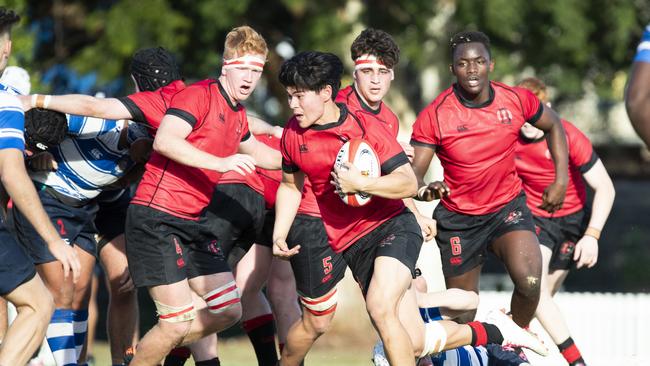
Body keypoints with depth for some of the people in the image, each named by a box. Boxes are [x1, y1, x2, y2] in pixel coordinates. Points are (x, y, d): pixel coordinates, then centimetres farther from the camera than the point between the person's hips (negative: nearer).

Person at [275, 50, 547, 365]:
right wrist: (279, 235, 4)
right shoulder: (293, 134, 2)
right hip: (353, 246, 4)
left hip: (393, 227, -4)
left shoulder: (365, 128, -12)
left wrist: (360, 184, -28)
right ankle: (493, 333, 22)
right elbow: (290, 186, 17)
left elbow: (408, 183, -14)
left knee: (380, 308, -31)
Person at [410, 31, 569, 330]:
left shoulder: (516, 100, -9)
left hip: (508, 207, 1)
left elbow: (553, 125, 11)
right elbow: (413, 172, -16)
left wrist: (561, 180, 5)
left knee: (529, 281, -25)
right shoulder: (434, 116, -16)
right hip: (458, 218, 0)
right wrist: (424, 190, -40)